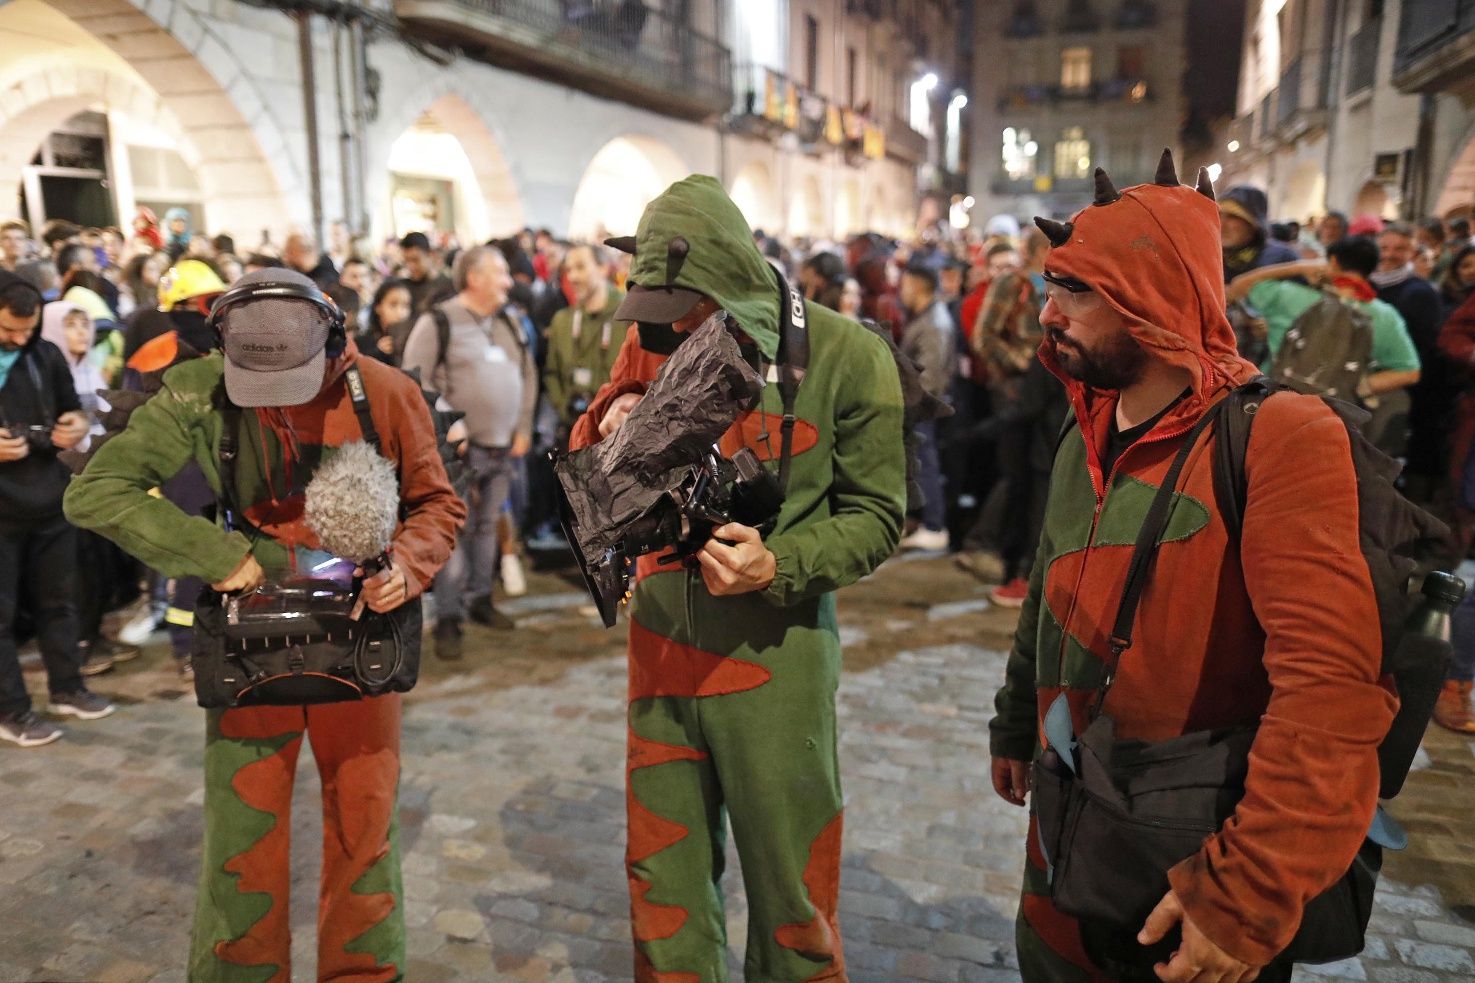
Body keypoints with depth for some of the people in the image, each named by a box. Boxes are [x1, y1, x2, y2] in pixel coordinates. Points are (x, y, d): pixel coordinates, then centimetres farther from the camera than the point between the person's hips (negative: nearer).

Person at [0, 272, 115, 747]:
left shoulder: (47, 355, 2)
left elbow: (73, 408, 15)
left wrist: (76, 426, -9)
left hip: (50, 498, 5)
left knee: (57, 599, 16)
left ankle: (67, 688, 31)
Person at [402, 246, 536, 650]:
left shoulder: (508, 322, 12)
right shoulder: (438, 322, -8)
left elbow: (527, 375, 18)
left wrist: (523, 430, 11)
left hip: (503, 448, 6)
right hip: (460, 449, -6)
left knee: (487, 526, 14)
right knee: (456, 531, -4)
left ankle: (479, 600, 28)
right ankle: (448, 619, 5)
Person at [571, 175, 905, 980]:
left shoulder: (846, 357, -10)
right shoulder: (652, 344, 2)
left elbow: (874, 514, -7)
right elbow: (587, 452, 12)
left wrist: (779, 566, -23)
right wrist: (610, 430, -11)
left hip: (774, 652, -3)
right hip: (662, 643, 4)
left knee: (789, 897, 12)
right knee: (663, 885, 18)